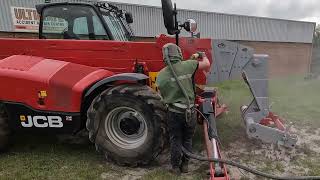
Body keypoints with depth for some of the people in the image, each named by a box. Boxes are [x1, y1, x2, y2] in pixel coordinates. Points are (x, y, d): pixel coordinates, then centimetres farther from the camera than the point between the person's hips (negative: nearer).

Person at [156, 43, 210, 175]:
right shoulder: (187, 65, -9)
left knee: (175, 141, 17)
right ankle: (185, 165, 34)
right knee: (187, 140, 19)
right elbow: (207, 64, 4)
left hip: (174, 112, 0)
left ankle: (176, 167, 30)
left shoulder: (161, 74, -5)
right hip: (190, 111, 0)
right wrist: (202, 56, 24)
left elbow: (162, 95, 5)